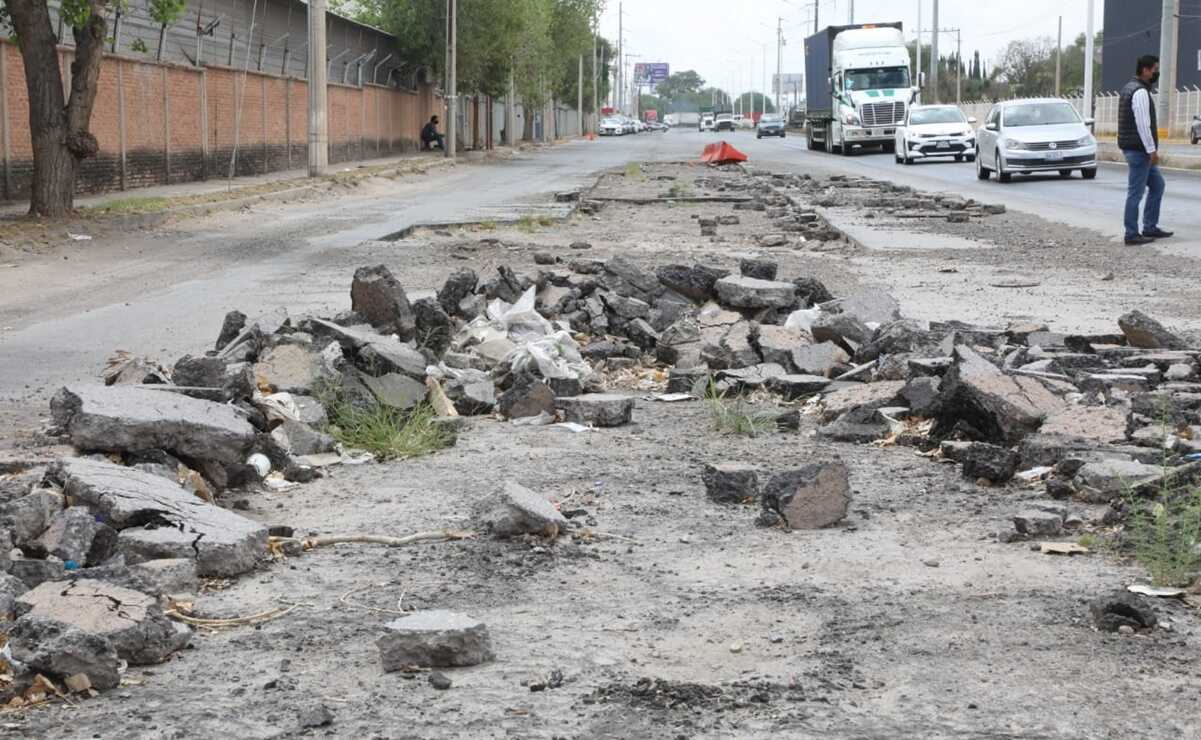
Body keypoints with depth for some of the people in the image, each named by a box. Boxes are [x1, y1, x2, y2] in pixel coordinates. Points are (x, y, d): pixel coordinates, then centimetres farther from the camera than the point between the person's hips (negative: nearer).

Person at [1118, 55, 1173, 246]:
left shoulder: (1130, 88, 16)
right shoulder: (1140, 92, -17)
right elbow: (1143, 125, -22)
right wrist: (1152, 150, -19)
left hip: (1139, 151, 11)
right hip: (1139, 150, -11)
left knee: (1157, 184, 16)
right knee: (1136, 192, -5)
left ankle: (1150, 228, 18)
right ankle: (1132, 235, -1)